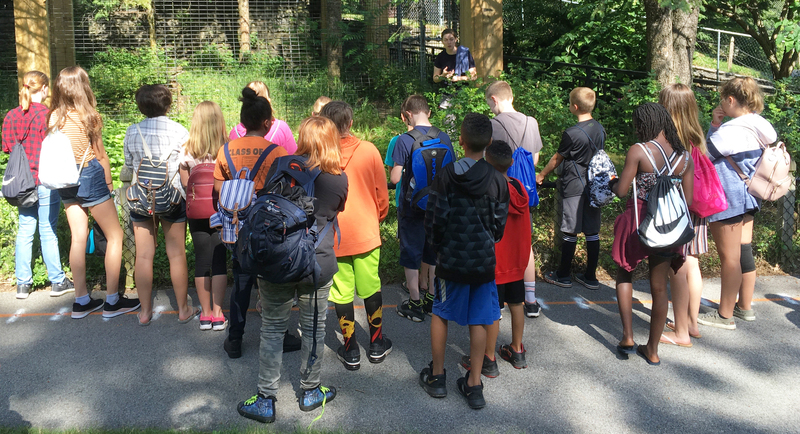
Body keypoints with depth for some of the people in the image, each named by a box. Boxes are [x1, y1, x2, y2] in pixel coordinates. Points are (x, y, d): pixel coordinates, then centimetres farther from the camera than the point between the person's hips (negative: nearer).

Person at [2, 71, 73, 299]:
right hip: (46, 181, -5)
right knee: (48, 232, 2)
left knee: (25, 231, 11)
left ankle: (23, 283, 17)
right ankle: (57, 281, 13)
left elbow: (8, 148, 9)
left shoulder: (11, 116, 4)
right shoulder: (47, 115, -13)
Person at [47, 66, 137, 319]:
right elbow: (101, 155, -5)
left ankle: (81, 301, 16)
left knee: (78, 237, 11)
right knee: (115, 235, 4)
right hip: (90, 178, -6)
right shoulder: (88, 116, -12)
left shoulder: (53, 118, 2)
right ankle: (112, 301, 4)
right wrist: (108, 184, 6)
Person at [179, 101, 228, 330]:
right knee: (219, 260, 6)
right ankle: (217, 314, 8)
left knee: (201, 260, 9)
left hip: (197, 214, 1)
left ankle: (205, 314, 16)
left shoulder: (187, 152, -5)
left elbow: (184, 184, 1)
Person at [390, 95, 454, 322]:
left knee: (411, 254, 8)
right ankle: (432, 298, 28)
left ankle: (415, 304, 15)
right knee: (434, 252, 17)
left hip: (412, 206, -4)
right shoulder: (444, 137, -3)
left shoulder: (404, 141, -16)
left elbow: (394, 178, -15)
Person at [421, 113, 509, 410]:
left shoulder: (445, 176, -11)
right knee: (479, 321, 10)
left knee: (440, 314, 16)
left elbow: (433, 220, -8)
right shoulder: (498, 180, -5)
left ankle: (436, 377, 25)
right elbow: (500, 224, 2)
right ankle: (474, 385, 16)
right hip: (484, 262, 2)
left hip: (451, 260, -1)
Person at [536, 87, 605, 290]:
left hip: (573, 187, -6)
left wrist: (542, 175, 13)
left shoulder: (572, 133, -16)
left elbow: (557, 158, -4)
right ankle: (590, 277, 16)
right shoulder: (600, 129, 4)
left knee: (570, 233, 3)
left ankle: (563, 275, 14)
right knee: (592, 232, 9)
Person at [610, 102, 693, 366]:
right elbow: (688, 200, 6)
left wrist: (610, 183, 10)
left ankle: (628, 337, 10)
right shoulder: (685, 157, 3)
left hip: (638, 222, -4)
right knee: (659, 287, 13)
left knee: (625, 274, 19)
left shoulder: (639, 151, -12)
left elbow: (621, 190, -12)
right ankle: (653, 350, 24)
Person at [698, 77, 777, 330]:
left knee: (729, 257, -2)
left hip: (727, 199, -9)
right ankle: (745, 307, 28)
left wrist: (713, 125, -4)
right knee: (744, 250, 16)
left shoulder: (730, 130, -20)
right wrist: (716, 126, 3)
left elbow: (706, 155, -13)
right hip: (747, 196, 9)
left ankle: (725, 316, 8)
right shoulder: (756, 127, 8)